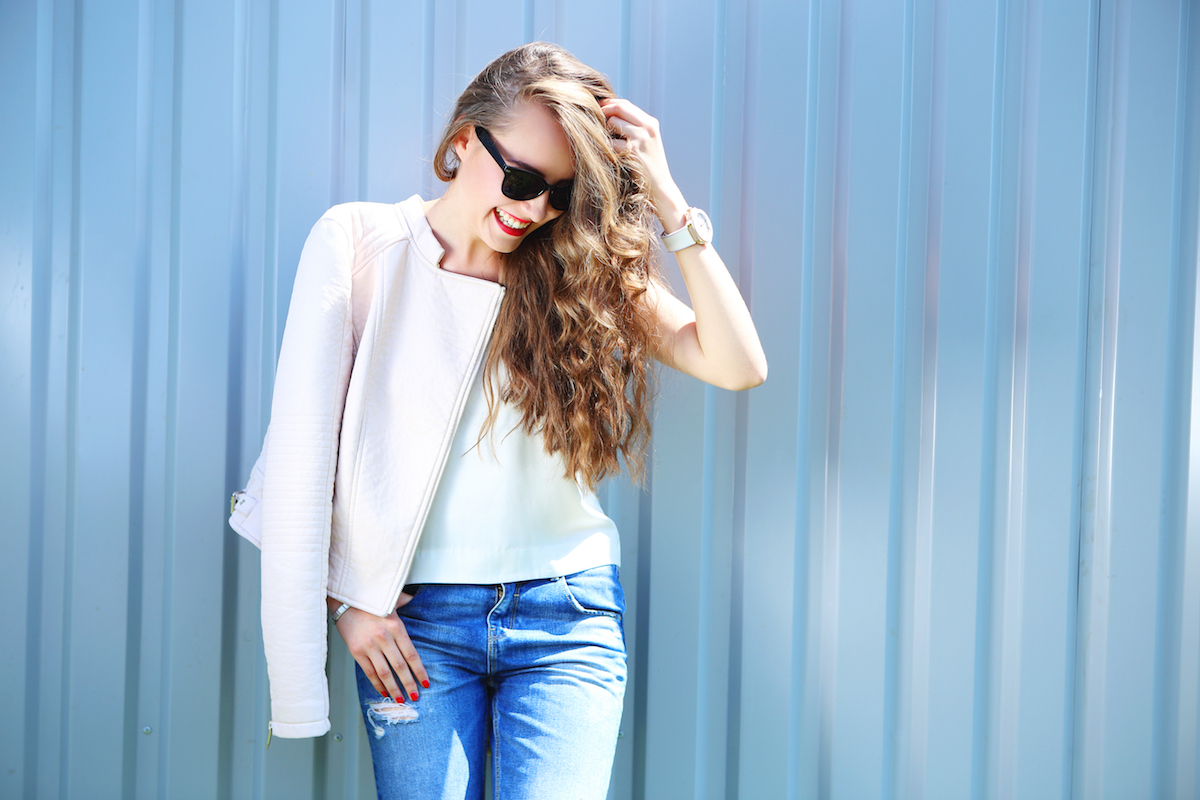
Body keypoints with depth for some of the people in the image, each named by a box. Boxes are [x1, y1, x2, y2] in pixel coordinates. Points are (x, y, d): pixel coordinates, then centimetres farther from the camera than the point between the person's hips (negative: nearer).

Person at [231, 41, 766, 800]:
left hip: (565, 617, 1)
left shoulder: (580, 269, 3)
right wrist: (344, 598, -4)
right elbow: (304, 448, 0)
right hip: (412, 617, 0)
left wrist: (672, 208, -11)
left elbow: (739, 366, -7)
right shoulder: (360, 243, -1)